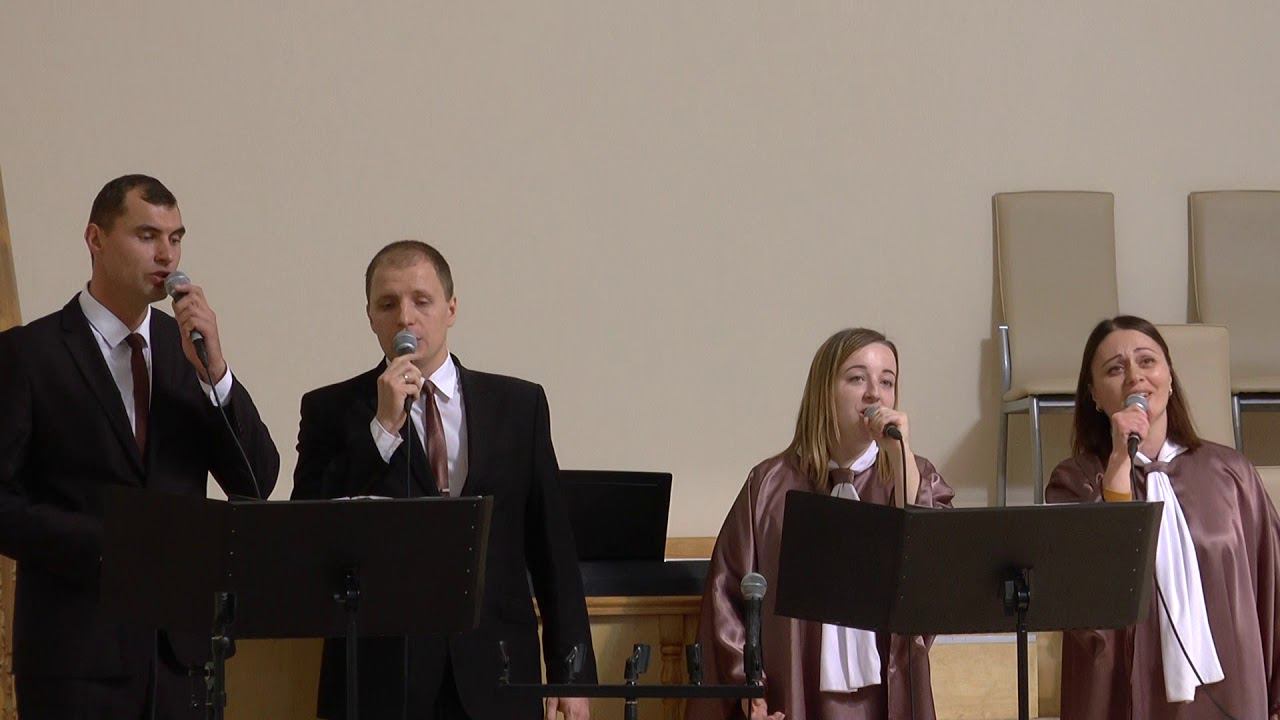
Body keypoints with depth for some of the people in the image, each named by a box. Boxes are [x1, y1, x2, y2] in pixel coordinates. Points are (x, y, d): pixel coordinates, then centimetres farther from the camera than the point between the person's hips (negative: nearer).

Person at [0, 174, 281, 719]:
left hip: (180, 645, 4)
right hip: (78, 652, -4)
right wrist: (104, 545, -17)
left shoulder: (189, 347, 11)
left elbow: (256, 485, 3)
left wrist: (214, 370, -8)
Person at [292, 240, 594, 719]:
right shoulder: (332, 410, 6)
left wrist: (572, 671, 5)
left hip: (493, 681, 1)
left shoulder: (518, 405, 10)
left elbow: (552, 549, 10)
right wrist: (383, 427, -10)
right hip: (380, 678, -1)